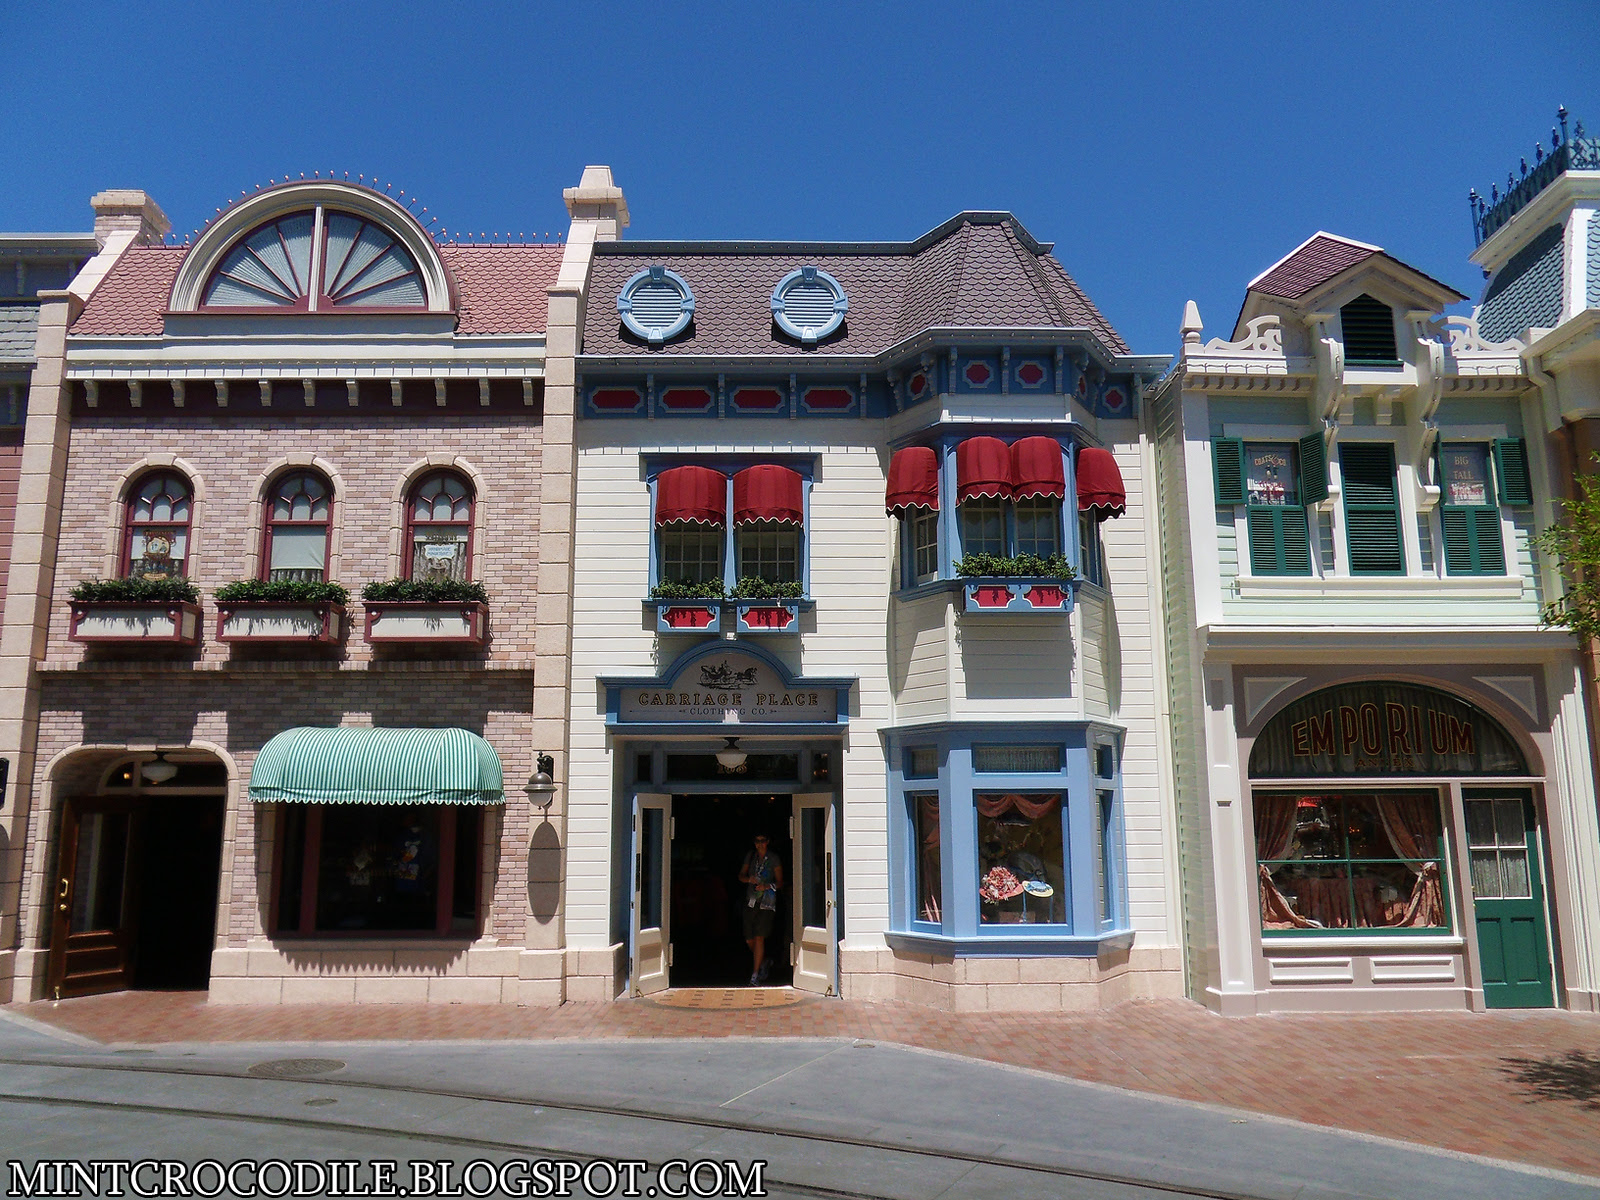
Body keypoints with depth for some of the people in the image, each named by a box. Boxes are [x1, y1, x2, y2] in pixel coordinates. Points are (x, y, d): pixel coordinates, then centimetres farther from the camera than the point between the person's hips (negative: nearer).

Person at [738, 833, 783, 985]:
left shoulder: (774, 859, -1)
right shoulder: (750, 856, 9)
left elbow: (780, 882, 0)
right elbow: (741, 875, 14)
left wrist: (767, 886, -18)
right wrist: (749, 879, -9)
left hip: (767, 903, -4)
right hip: (751, 902, 4)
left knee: (759, 937, -13)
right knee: (749, 940, 6)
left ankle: (755, 974, -6)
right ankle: (764, 962, 33)